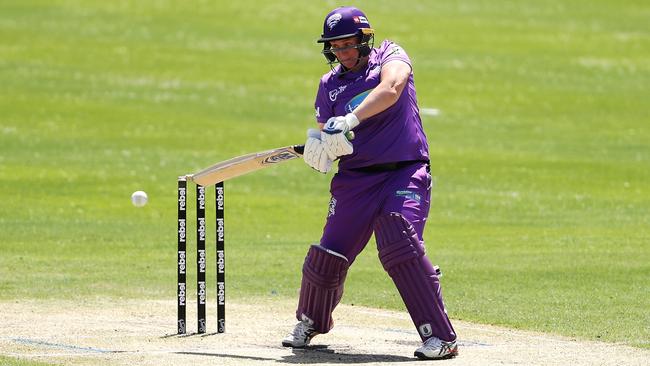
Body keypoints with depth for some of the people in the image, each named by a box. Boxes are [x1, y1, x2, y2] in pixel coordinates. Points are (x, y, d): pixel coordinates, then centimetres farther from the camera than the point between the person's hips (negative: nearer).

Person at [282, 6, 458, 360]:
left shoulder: (390, 56, 1)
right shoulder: (330, 85, 12)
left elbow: (391, 87, -22)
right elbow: (326, 136, 11)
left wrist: (350, 120, -32)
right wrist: (318, 148, -15)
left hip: (405, 174, -4)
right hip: (355, 178, 4)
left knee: (401, 246, -24)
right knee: (328, 255, 1)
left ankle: (440, 337, -20)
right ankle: (310, 323, 31)